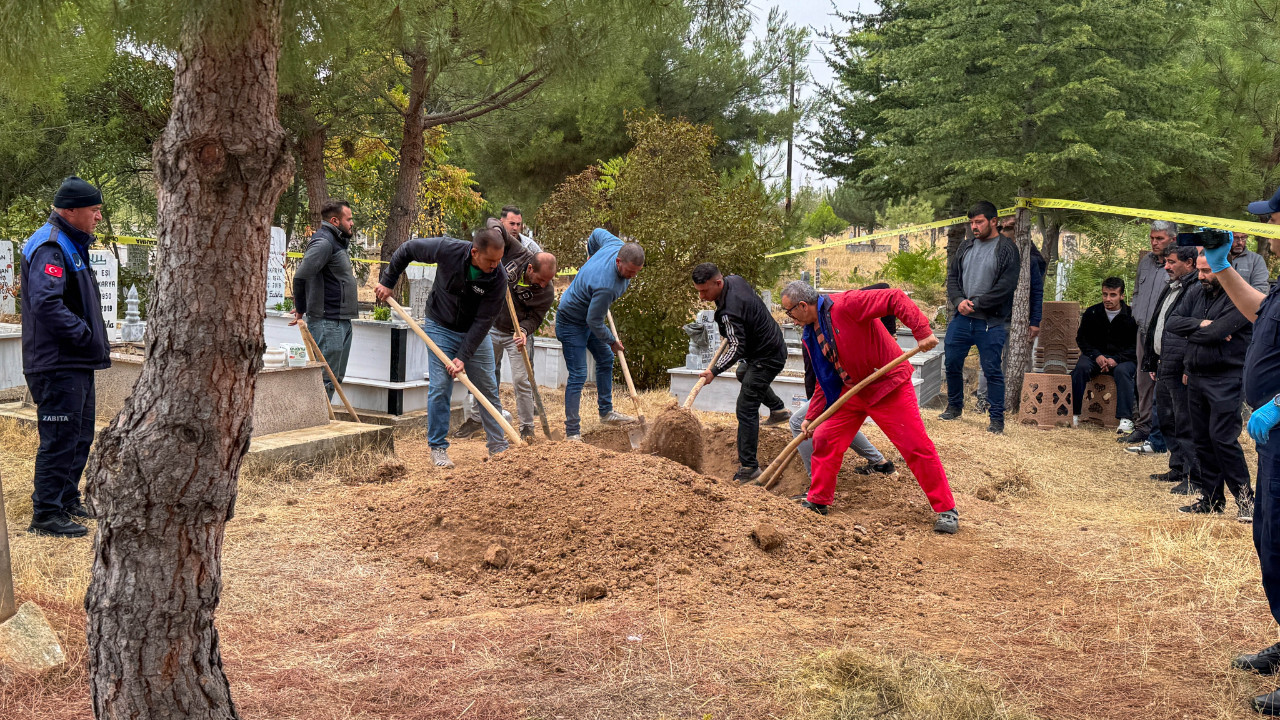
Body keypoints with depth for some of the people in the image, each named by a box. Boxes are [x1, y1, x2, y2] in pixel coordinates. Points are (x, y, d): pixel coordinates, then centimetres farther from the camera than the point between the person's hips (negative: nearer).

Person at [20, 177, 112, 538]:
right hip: (59, 364, -11)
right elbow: (46, 305, -28)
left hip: (77, 363, 11)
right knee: (60, 439, -6)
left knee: (80, 436, 19)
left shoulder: (71, 246, 17)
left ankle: (67, 500, 31)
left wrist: (96, 338, 11)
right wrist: (88, 335, -22)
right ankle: (46, 515, 0)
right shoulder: (50, 248, -16)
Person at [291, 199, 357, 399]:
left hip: (342, 320, 10)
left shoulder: (338, 242, 19)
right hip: (327, 322, -10)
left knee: (336, 377, 15)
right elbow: (301, 275, -24)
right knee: (326, 379, -8)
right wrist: (301, 309, -12)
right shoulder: (323, 242, -14)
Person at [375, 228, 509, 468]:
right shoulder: (448, 250, -26)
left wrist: (463, 357, -24)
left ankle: (499, 447, 17)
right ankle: (438, 448, 4)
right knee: (440, 388, -6)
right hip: (441, 328, -1)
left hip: (474, 333, 1)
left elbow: (483, 320, -21)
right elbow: (407, 249, -9)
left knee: (489, 390, 6)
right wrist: (387, 281, -3)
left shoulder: (498, 277, -24)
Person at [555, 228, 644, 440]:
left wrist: (591, 257, 25)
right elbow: (594, 321, -28)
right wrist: (612, 341, -10)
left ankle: (606, 411, 34)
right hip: (572, 321, -10)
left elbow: (597, 233, 6)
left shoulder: (617, 245, -17)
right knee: (578, 375, -10)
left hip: (589, 316, 10)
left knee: (606, 359, 20)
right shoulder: (606, 285, -41)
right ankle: (572, 432, -5)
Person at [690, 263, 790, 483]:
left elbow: (737, 348, -33)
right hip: (773, 344, 11)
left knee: (746, 409, -12)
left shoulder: (729, 312, -33)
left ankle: (748, 466, -13)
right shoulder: (735, 279, -4)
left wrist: (714, 370, -36)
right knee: (745, 374, 39)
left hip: (766, 357, -11)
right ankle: (778, 409, 54)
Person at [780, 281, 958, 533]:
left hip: (888, 386, -8)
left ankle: (946, 510, 3)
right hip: (851, 391, 8)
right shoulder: (811, 336, 6)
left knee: (916, 447, -7)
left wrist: (922, 332, -34)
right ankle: (817, 501, 19)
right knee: (824, 438, 3)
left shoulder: (845, 305, -21)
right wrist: (811, 417, 9)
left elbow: (895, 299, -26)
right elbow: (824, 380, 14)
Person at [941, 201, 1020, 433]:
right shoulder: (966, 246, 12)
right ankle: (954, 406, 30)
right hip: (961, 319, 5)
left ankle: (997, 418, 8)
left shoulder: (1006, 249, -5)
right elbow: (952, 276, 13)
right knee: (952, 364, 11)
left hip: (990, 323, -5)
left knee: (992, 371, -1)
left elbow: (1006, 286, -13)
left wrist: (975, 303, -15)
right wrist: (959, 300, -7)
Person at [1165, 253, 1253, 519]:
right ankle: (1211, 497, 19)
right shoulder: (1197, 292, 11)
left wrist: (1189, 333, -4)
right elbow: (1171, 322, 3)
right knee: (1202, 440, 10)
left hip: (1226, 379, -7)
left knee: (1222, 438, -12)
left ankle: (1245, 497, 0)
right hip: (1196, 377, 7)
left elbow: (1215, 333, -22)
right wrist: (1200, 325, -13)